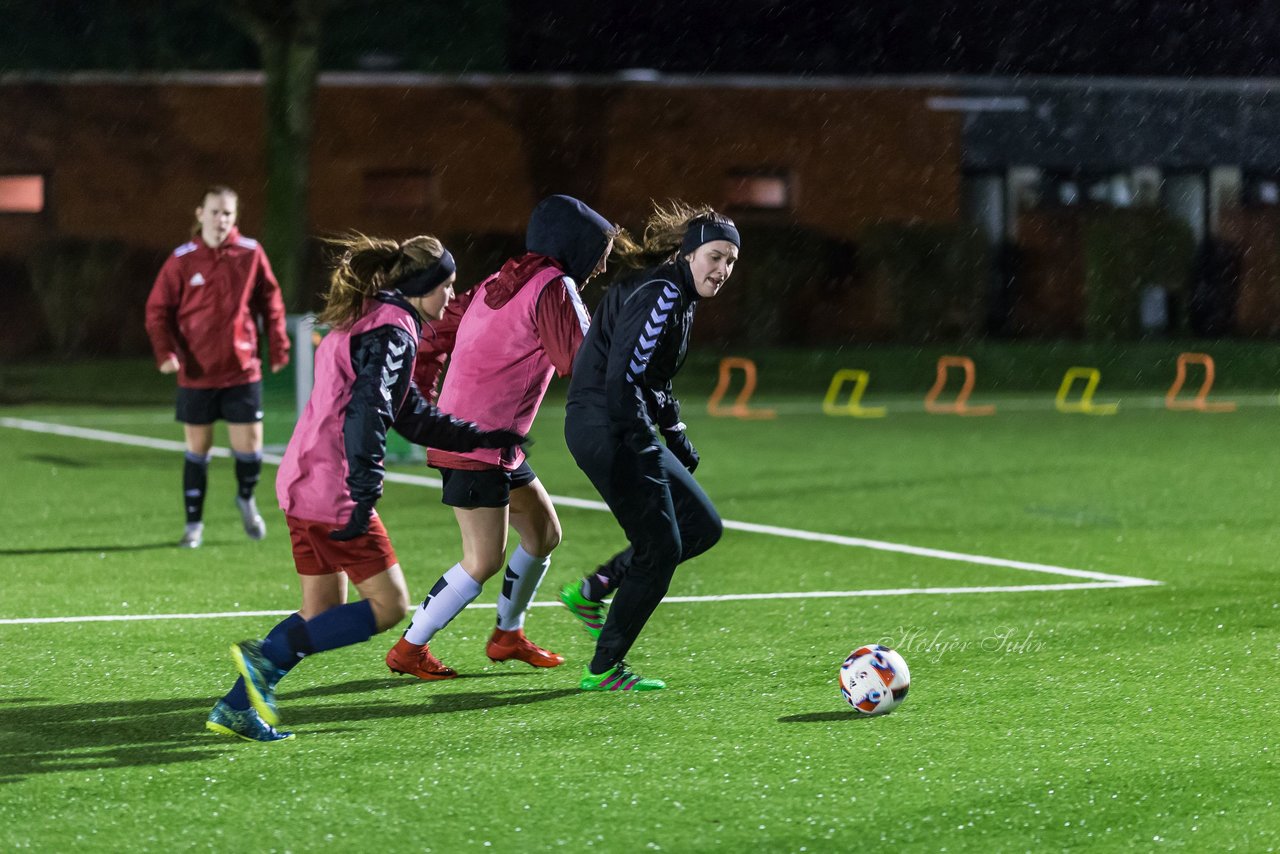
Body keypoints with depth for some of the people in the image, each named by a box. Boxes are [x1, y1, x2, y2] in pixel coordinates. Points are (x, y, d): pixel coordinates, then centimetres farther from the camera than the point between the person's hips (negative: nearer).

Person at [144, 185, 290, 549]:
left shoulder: (251, 254, -2)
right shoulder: (182, 260, -5)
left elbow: (270, 302, 8)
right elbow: (158, 310, -1)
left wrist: (278, 347, 5)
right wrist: (165, 352, -13)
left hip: (242, 371, 1)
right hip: (196, 373, -1)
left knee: (249, 448, -1)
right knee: (197, 449, 6)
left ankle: (246, 499, 31)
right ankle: (194, 524, 19)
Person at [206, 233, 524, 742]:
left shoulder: (364, 322, 20)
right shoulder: (393, 332, -12)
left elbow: (409, 415, 27)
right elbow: (366, 414, -23)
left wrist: (480, 438, 28)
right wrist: (364, 498, -26)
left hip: (302, 482, 10)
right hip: (334, 492, -10)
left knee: (324, 613, 14)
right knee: (389, 605, -4)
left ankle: (235, 708, 10)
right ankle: (267, 657, -12)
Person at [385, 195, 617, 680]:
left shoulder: (499, 283, 14)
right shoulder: (553, 288, -12)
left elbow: (434, 339, 16)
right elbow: (581, 365, -17)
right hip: (476, 444, -10)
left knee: (543, 532, 17)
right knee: (484, 560, -9)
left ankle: (508, 636, 28)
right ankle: (410, 648, -1)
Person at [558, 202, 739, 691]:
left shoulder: (680, 298, 15)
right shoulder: (659, 295, -16)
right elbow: (622, 378, -23)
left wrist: (677, 439, 22)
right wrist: (647, 452, -24)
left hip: (624, 429, 10)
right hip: (607, 429, -10)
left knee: (703, 526, 13)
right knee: (661, 548, -6)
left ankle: (592, 591, 17)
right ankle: (604, 670, 3)